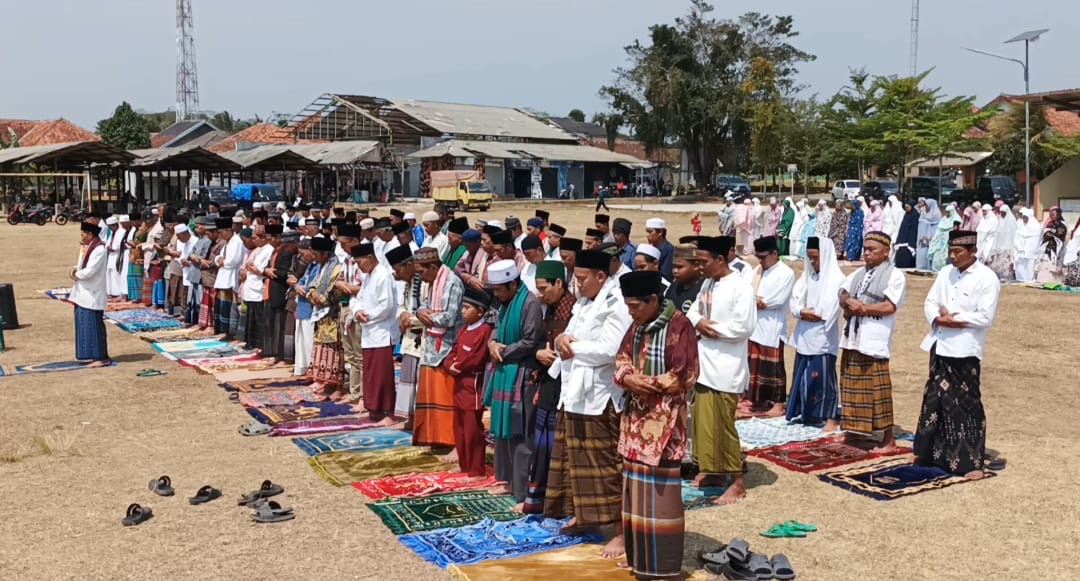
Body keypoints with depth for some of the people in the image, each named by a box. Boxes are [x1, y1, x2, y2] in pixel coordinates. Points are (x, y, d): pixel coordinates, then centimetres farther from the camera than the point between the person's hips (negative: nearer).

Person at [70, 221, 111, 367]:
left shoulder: (99, 249, -18)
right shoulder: (86, 247, 11)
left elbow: (88, 272, -23)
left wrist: (75, 274, -6)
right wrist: (75, 268, 0)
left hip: (92, 294, -10)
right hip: (84, 293, 10)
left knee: (94, 325, -6)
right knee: (85, 325, 12)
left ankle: (102, 357, -1)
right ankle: (95, 355, 19)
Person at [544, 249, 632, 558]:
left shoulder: (617, 306, -14)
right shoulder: (584, 303, 15)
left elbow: (609, 350, -24)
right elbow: (571, 336, 14)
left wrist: (572, 347, -12)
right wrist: (563, 339, -10)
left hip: (600, 397, -9)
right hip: (575, 393, 9)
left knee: (605, 464, -5)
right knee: (577, 460, 17)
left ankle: (620, 530, 2)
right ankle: (585, 515, 32)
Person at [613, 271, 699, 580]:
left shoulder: (679, 325, -14)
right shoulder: (638, 325, 8)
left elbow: (684, 376, -17)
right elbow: (622, 359, 12)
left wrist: (645, 383, -14)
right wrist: (627, 378, -10)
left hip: (664, 419, -7)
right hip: (637, 416, 7)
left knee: (659, 489, -2)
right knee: (637, 486, 13)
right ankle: (640, 556, 25)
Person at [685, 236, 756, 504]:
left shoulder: (741, 288, -16)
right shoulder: (708, 283, 9)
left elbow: (743, 328, -22)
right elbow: (693, 311, 13)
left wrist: (711, 328, -14)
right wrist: (698, 323, -9)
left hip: (726, 367, -8)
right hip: (703, 362, 8)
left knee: (723, 424, -2)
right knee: (703, 419, 16)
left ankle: (737, 481, 10)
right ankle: (711, 469, 31)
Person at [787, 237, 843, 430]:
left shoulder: (836, 279, -10)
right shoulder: (807, 276, 11)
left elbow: (827, 310, -18)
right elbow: (794, 299, 5)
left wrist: (808, 313, -5)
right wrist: (801, 311, -14)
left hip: (823, 338, -7)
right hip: (804, 337, 7)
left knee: (823, 377, -3)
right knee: (802, 376, 12)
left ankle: (831, 417, 5)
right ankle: (803, 413, 23)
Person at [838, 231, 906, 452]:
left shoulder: (895, 275, -3)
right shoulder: (858, 274, 18)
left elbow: (889, 306, -14)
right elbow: (843, 296, 12)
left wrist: (861, 307, -10)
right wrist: (850, 303, -10)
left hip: (874, 341, -7)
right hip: (852, 338, 7)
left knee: (876, 390, -6)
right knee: (851, 387, 11)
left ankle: (888, 439, 2)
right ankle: (853, 430, 23)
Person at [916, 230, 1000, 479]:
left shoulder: (987, 279, -9)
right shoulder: (946, 273, 11)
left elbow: (986, 318, -15)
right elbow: (930, 302, 10)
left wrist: (954, 318, -12)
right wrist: (938, 318, -10)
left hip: (965, 351, -6)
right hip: (940, 346, 6)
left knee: (966, 406, -2)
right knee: (935, 400, 14)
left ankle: (972, 462, 7)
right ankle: (930, 452, 27)